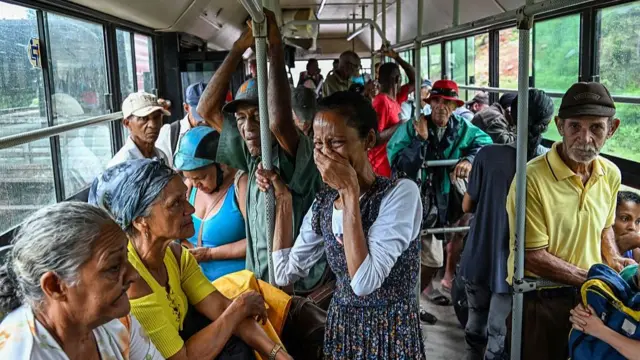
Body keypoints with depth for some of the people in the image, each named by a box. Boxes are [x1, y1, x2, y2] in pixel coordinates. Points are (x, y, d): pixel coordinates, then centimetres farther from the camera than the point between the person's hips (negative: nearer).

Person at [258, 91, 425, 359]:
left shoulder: (400, 193, -20)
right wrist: (283, 198, -3)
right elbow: (284, 274, -1)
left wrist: (349, 192, -28)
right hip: (340, 327, 6)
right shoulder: (323, 204, -1)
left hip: (391, 333, -5)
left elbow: (364, 282, -28)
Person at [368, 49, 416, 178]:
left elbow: (415, 81, 16)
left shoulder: (395, 98, 8)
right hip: (383, 165, -9)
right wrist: (399, 126, -20)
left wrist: (397, 57, 8)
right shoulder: (381, 102, -19)